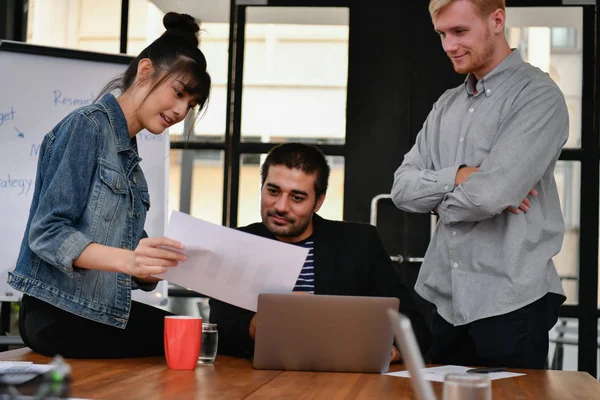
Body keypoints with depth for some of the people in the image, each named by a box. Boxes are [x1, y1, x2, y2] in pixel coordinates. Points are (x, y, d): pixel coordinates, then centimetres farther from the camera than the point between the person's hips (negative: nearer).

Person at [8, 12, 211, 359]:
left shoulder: (128, 155, 16)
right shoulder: (88, 125, -9)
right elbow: (47, 232, -17)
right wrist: (127, 259, -32)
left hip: (105, 312, 8)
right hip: (60, 316, -8)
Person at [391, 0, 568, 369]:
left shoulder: (538, 96, -10)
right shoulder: (447, 105, 13)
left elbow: (491, 193, -22)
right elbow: (402, 188, 5)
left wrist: (439, 201, -2)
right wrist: (457, 177, -13)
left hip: (510, 301, -7)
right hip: (445, 300, 7)